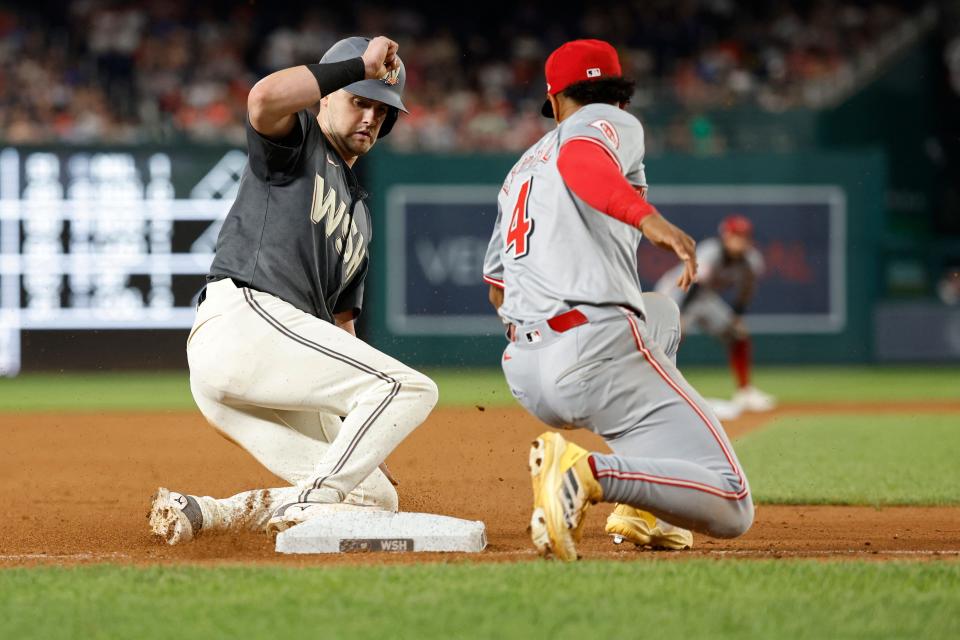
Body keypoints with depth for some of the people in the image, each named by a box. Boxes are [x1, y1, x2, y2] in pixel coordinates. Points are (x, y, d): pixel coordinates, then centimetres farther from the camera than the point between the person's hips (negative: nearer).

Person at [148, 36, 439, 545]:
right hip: (244, 317, -9)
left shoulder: (358, 213, 32)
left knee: (373, 496, 3)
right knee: (412, 387, -19)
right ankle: (306, 504, -22)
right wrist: (362, 66, -10)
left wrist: (366, 437, 17)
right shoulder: (294, 140, 10)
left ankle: (208, 512, 0)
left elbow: (340, 325, 28)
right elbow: (264, 98, -18)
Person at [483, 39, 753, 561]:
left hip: (524, 377, 8)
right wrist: (647, 217, -32)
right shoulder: (612, 123, 8)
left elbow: (497, 286, 36)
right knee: (730, 509, -10)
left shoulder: (521, 169, 28)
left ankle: (641, 513, 23)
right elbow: (579, 159, -17)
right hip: (596, 350, -8)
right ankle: (589, 474, -35)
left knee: (660, 313, 40)